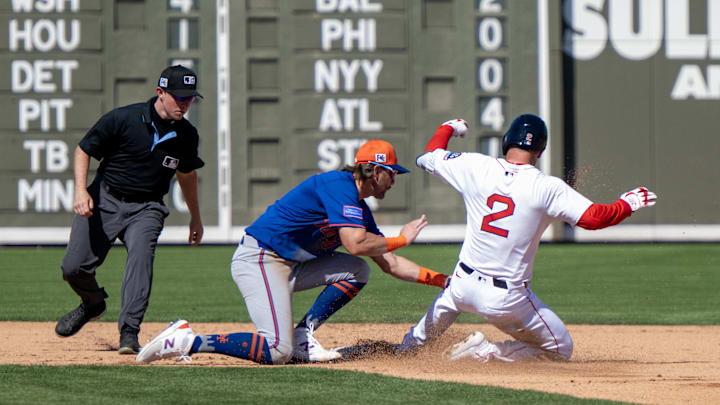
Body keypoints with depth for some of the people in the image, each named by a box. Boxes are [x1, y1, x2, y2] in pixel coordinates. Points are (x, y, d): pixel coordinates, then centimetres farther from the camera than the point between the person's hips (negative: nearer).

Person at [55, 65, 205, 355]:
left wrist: (195, 218, 28)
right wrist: (81, 190, -18)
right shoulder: (123, 119, -14)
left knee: (140, 255, -28)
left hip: (147, 208, 1)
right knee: (73, 268, -5)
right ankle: (93, 304, 30)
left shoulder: (186, 135, -1)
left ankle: (129, 333, -33)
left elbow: (186, 173, 20)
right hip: (105, 200, -1)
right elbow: (83, 150, -4)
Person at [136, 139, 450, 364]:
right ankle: (186, 341, -15)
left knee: (357, 271, 6)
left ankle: (302, 337, 0)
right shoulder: (339, 184, -12)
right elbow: (355, 243, -23)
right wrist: (401, 240, -8)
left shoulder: (361, 208, 17)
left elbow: (388, 264, 19)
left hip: (289, 265, 10)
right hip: (257, 259, -10)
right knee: (277, 352, -22)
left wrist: (442, 280, 14)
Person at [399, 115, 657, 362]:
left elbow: (427, 157, 11)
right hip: (506, 299, -5)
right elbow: (594, 217, -17)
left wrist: (448, 128, 30)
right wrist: (628, 203, 2)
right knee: (561, 350, 11)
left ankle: (405, 350, 45)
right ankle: (484, 352, -2)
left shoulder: (476, 167, -5)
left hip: (462, 285, 5)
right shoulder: (547, 188, -15)